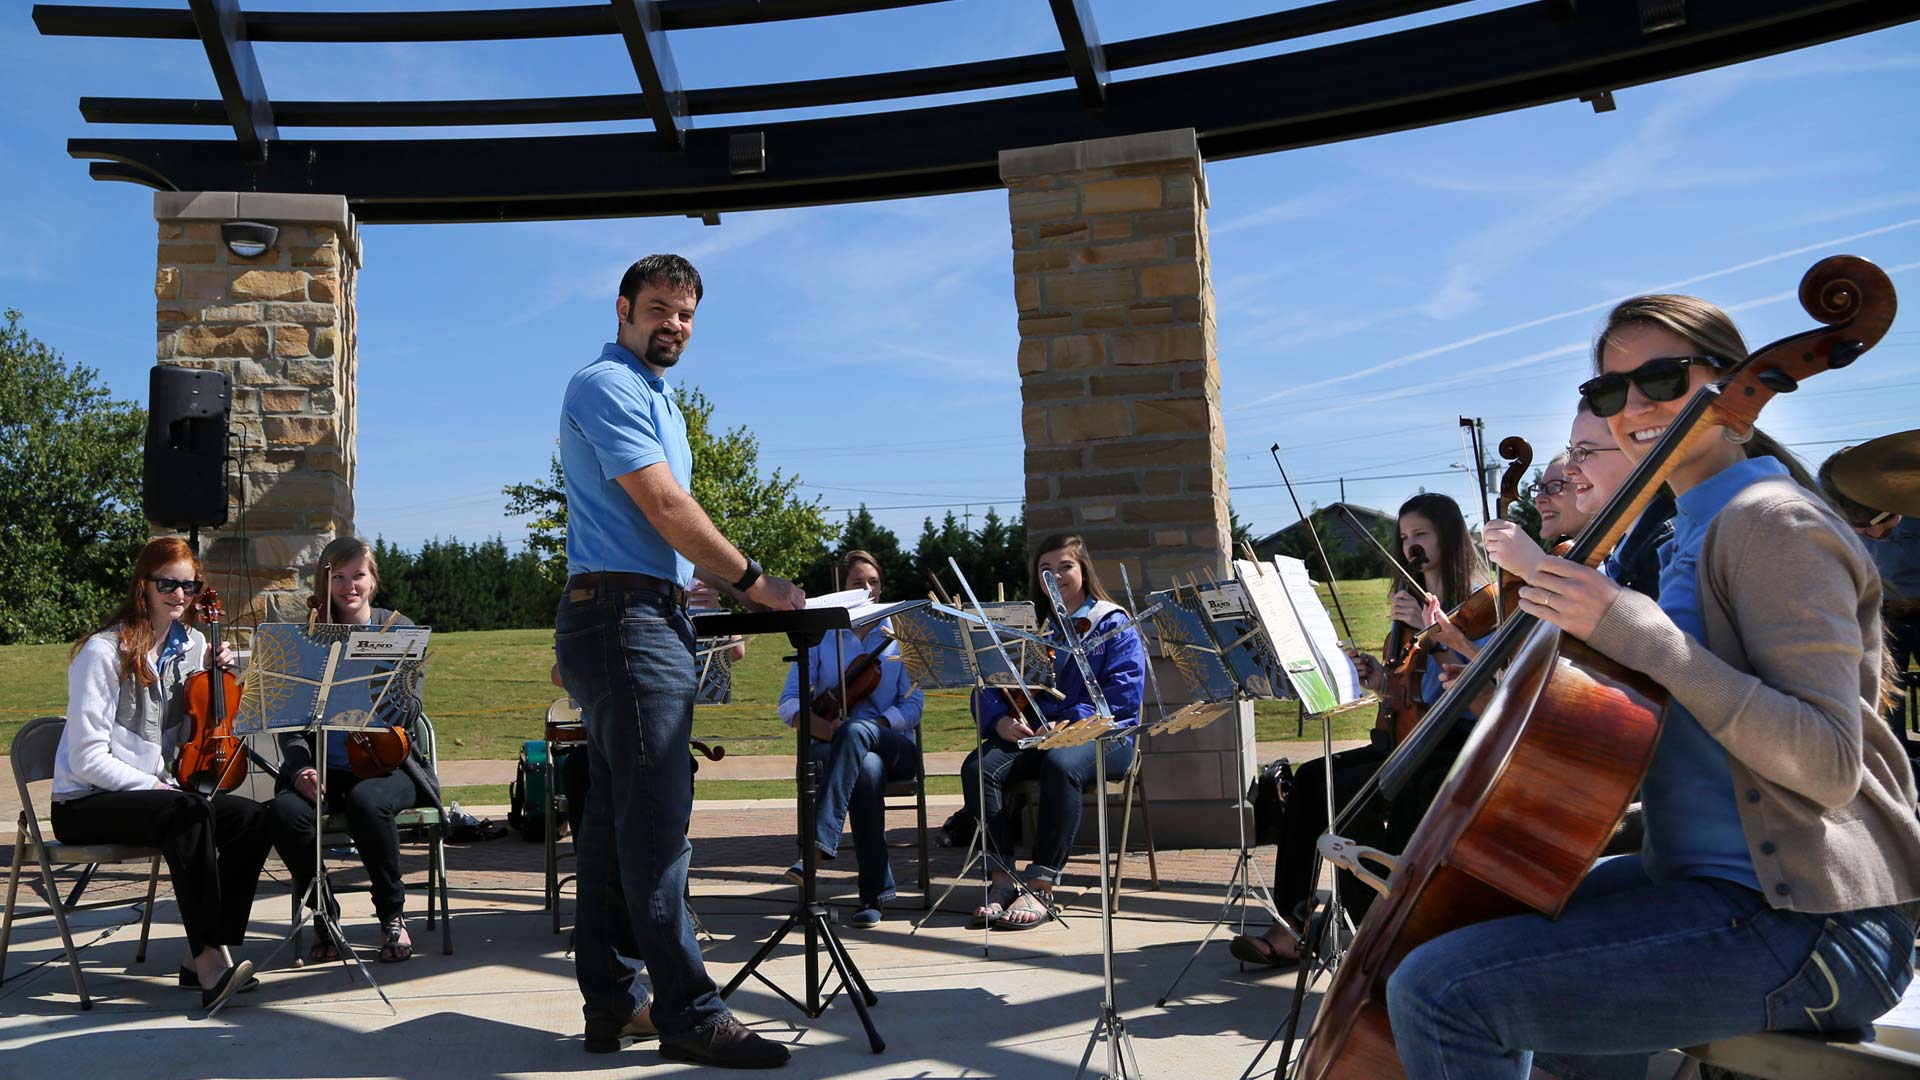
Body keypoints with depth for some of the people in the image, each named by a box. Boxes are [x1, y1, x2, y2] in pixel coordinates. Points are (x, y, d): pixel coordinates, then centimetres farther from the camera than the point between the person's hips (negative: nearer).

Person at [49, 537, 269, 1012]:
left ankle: (205, 956, -12)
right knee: (188, 812, -36)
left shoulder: (191, 644, 7)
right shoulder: (104, 652, -13)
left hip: (153, 790, 7)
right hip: (87, 805, -7)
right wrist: (154, 787, -21)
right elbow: (87, 758, -16)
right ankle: (209, 961, -33)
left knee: (252, 819, -19)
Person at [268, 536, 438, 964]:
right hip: (325, 767, 2)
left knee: (366, 802, -35)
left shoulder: (398, 629, 4)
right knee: (286, 809, -30)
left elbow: (406, 713, -5)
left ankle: (392, 914, -12)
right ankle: (322, 913, -6)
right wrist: (301, 768, -14)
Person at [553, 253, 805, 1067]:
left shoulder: (652, 398, 24)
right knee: (657, 824, -9)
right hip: (624, 613, -11)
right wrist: (753, 582, -10)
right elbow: (665, 506, -16)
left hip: (645, 616, 11)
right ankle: (689, 1014, -5)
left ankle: (611, 1003, 16)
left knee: (615, 821, 10)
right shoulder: (607, 387, -8)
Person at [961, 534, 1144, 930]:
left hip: (1099, 734, -4)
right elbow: (989, 687, 10)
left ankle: (1041, 889, -33)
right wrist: (1000, 721, -13)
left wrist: (1069, 723, -22)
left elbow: (1122, 695, -9)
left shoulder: (1114, 626, 6)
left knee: (1060, 765, -38)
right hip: (1031, 734, 4)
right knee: (978, 768, -26)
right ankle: (1001, 880, -25)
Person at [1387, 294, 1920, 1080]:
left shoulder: (1773, 521, -14)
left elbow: (1827, 763, -23)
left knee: (1436, 992, -22)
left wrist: (1639, 631, -27)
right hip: (1705, 875, 10)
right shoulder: (1695, 530, 16)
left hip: (1806, 927, -10)